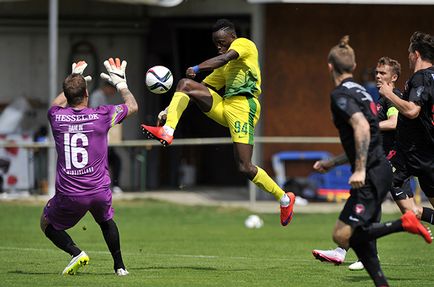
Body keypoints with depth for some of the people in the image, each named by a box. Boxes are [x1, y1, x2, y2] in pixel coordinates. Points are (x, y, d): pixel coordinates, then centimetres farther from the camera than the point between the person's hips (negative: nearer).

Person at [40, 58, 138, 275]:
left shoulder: (56, 117, -3)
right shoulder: (101, 115, -6)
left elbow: (56, 105, 27)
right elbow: (132, 106, 14)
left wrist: (73, 81, 38)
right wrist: (120, 83, 29)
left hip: (68, 195, -1)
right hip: (99, 191, 1)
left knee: (47, 224, 23)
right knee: (106, 221, 32)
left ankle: (75, 252, 0)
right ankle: (119, 266, 29)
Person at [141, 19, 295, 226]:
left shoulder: (244, 44, 3)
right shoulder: (223, 68, 26)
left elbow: (225, 58, -18)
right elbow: (204, 89, 24)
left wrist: (197, 68, -30)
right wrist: (170, 110, 15)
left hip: (243, 105, -8)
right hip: (223, 106, 8)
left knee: (244, 168, -14)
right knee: (185, 84, -5)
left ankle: (285, 199, 5)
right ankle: (167, 131, -23)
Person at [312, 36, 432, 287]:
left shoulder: (341, 95, -9)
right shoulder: (359, 91, 20)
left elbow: (362, 127, -26)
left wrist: (360, 170, -28)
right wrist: (332, 163, 33)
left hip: (371, 176, -9)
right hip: (380, 169, 9)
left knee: (343, 236, -15)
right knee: (360, 239, 11)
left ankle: (404, 224, -17)